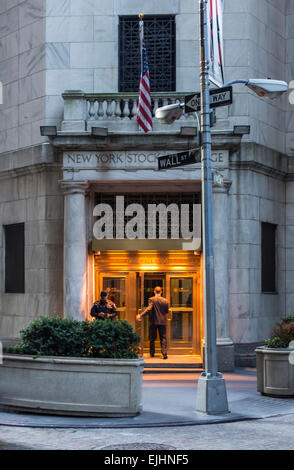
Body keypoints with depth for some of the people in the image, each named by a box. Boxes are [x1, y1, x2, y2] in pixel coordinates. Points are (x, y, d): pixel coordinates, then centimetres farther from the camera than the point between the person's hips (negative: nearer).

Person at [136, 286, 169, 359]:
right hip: (162, 322, 2)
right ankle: (164, 354, -8)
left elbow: (149, 309, -22)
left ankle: (152, 353, 18)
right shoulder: (165, 300, 1)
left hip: (153, 321, -2)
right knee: (163, 338, 2)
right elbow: (167, 311, 9)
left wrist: (141, 315, -24)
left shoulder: (152, 299, -10)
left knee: (152, 338, 11)